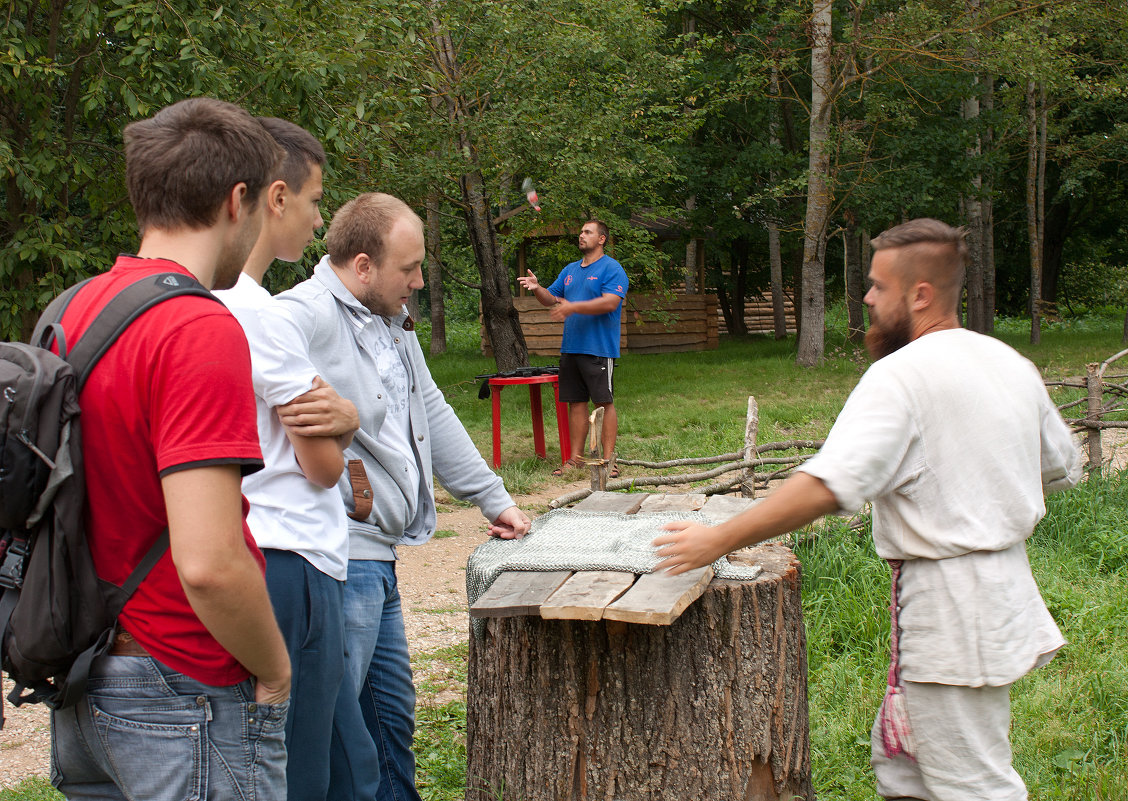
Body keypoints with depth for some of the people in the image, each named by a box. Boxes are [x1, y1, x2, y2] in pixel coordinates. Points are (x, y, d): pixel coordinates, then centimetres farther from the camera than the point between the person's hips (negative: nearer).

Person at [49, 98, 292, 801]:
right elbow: (208, 563, -28)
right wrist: (274, 669, -12)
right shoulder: (203, 332, -21)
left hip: (84, 683, 9)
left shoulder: (72, 312, 6)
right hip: (188, 696, -8)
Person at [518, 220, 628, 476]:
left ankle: (608, 458, -2)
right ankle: (576, 458, 14)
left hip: (599, 349, -7)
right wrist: (537, 289, -1)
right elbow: (551, 298, 22)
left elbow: (610, 302, -17)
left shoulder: (611, 269, -5)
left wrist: (573, 307, -22)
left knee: (604, 402, -5)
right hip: (571, 347, 7)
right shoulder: (570, 270, 19)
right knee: (575, 402, 8)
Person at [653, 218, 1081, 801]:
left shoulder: (901, 376, -19)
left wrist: (719, 540, -26)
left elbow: (827, 486, -30)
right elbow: (1062, 469, 21)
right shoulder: (1012, 365, 8)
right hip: (1006, 582, 9)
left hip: (946, 602, -9)